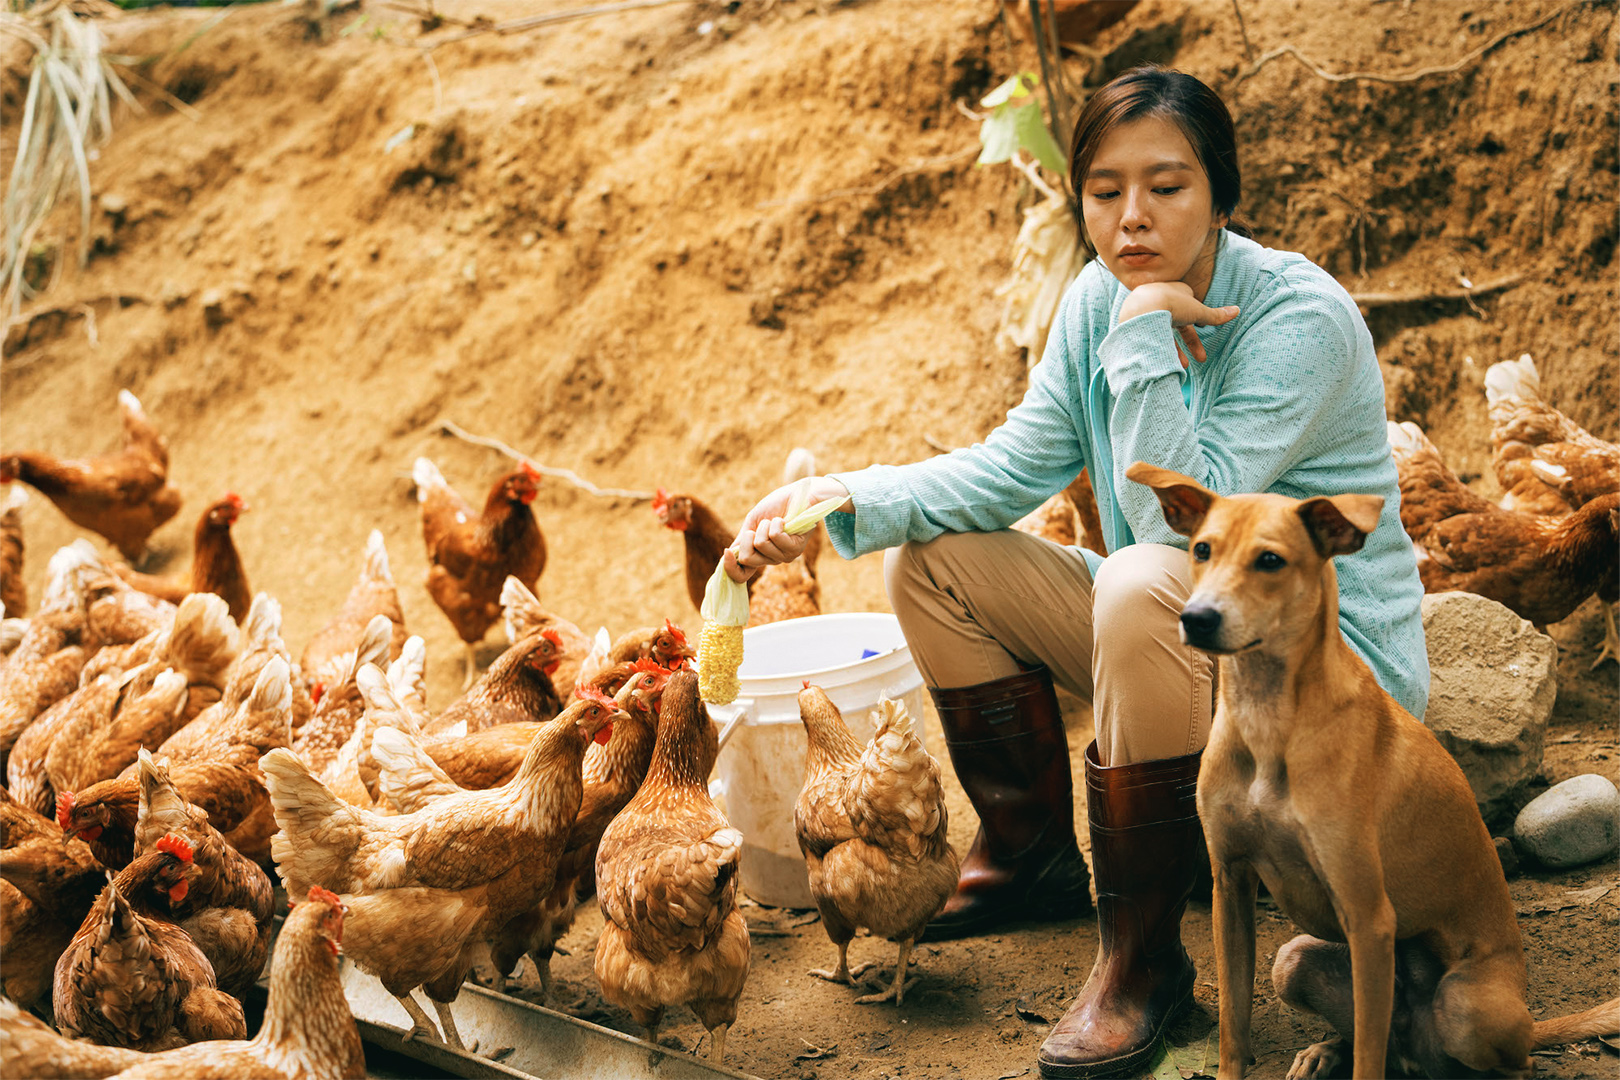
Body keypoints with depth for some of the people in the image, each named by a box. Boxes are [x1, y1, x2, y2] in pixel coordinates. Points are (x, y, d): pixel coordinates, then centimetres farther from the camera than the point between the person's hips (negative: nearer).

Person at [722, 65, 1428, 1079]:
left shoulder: (1301, 319, -23)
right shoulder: (1100, 299, -1)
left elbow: (1180, 516, -29)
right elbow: (1015, 466, 0)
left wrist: (1148, 336, -31)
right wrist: (841, 500, -12)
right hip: (1176, 636, 8)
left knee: (1143, 587, -37)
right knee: (931, 558, 1)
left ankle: (1144, 953, -23)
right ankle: (1032, 856, 15)